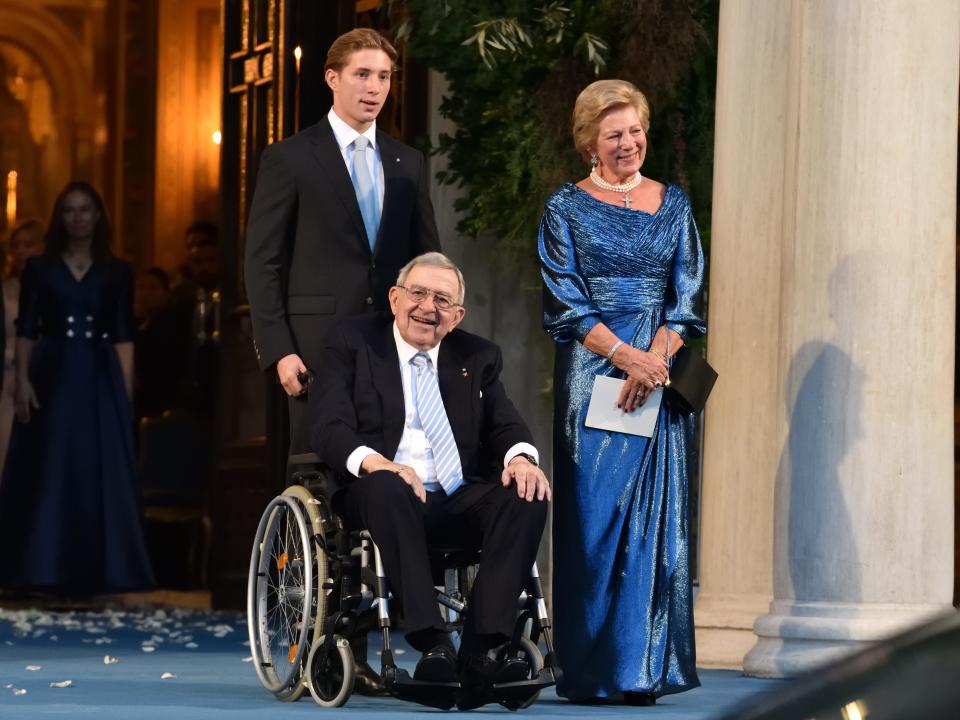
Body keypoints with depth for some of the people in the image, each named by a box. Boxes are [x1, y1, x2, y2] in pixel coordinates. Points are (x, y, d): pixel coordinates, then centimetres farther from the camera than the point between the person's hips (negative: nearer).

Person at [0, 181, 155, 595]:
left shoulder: (116, 272, 7)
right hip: (52, 377, -1)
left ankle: (94, 572, 4)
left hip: (99, 381, 1)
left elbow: (123, 338, 4)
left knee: (99, 473, 0)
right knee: (48, 473, -2)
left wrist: (125, 391, -4)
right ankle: (46, 571, 1)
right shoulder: (39, 269, 6)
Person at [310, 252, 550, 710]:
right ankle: (434, 648, -46)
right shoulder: (351, 342, 8)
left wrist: (520, 456, -15)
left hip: (459, 500, 3)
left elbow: (506, 426, 11)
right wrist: (373, 461, -26)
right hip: (378, 497, -3)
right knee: (387, 488, -39)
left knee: (527, 497, -27)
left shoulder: (478, 358, 19)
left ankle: (483, 650, -36)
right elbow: (329, 428, -4)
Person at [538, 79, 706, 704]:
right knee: (592, 517, -4)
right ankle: (590, 670, 0)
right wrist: (625, 356, -15)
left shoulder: (673, 204, 11)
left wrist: (654, 360, -11)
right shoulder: (567, 208, 4)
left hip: (662, 372, 2)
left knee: (655, 517, -2)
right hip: (593, 372, -2)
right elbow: (567, 301, -3)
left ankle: (645, 668, 1)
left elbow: (687, 295, 5)